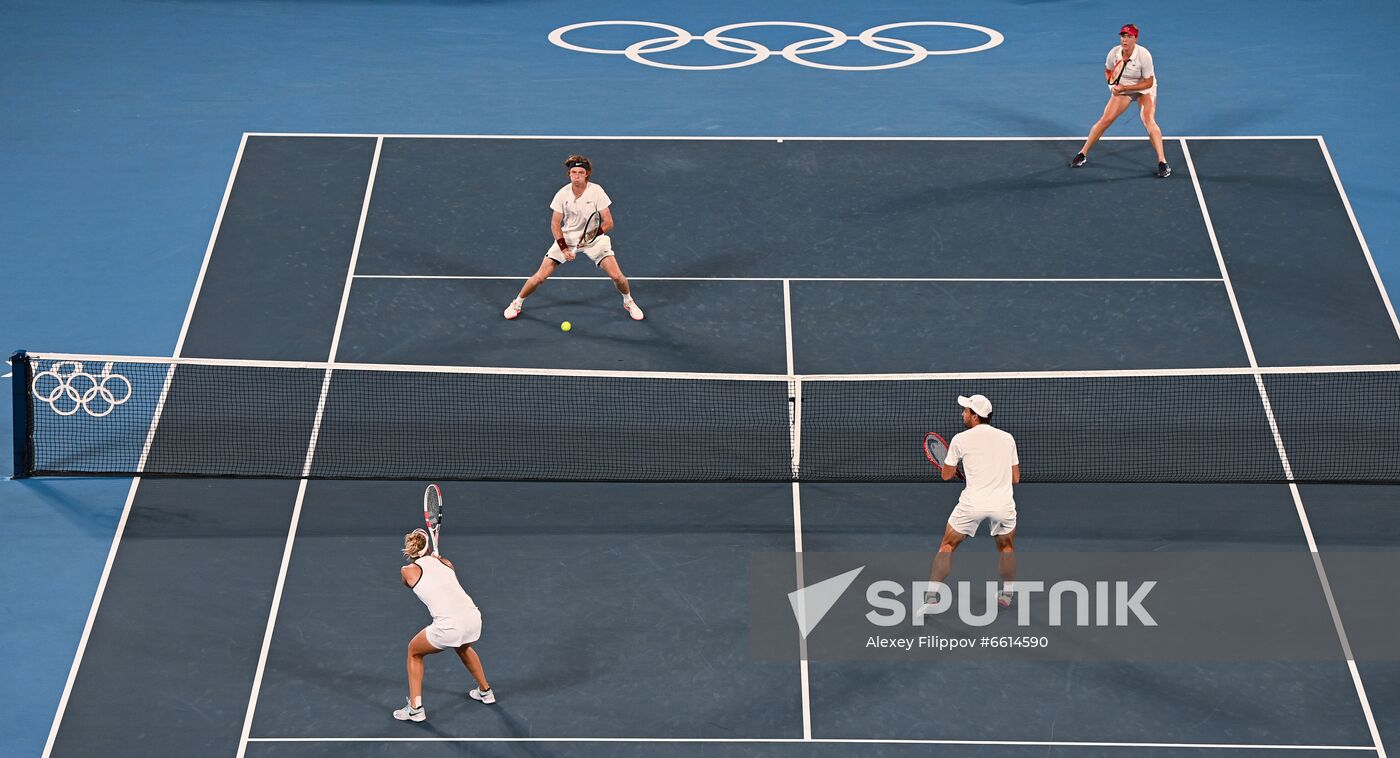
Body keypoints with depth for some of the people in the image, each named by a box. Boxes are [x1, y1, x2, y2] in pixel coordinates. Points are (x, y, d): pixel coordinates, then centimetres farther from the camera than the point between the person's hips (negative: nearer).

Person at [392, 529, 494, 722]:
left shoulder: (408, 571, 5)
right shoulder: (445, 563, 15)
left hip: (449, 627, -4)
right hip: (473, 618, 4)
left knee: (414, 651, 25)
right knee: (462, 647, 41)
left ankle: (415, 708, 19)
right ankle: (485, 691, 56)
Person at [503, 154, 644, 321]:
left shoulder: (596, 191, -17)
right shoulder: (562, 194, -13)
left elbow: (608, 222, -17)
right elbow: (555, 223, -6)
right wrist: (563, 248, -17)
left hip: (594, 238, 0)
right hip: (567, 238, 1)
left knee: (616, 276, -12)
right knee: (540, 277, -7)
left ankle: (628, 301, 20)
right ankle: (517, 303, 18)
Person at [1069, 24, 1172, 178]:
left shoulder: (1144, 55, -29)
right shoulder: (1114, 53, -18)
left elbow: (1149, 83, -22)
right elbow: (1107, 71, 6)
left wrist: (1125, 87, -27)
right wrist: (1112, 84, -13)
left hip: (1144, 90, -3)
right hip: (1122, 89, 3)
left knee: (1148, 120, -25)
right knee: (1106, 119, -6)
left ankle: (1162, 162, -24)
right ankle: (1082, 154, 9)